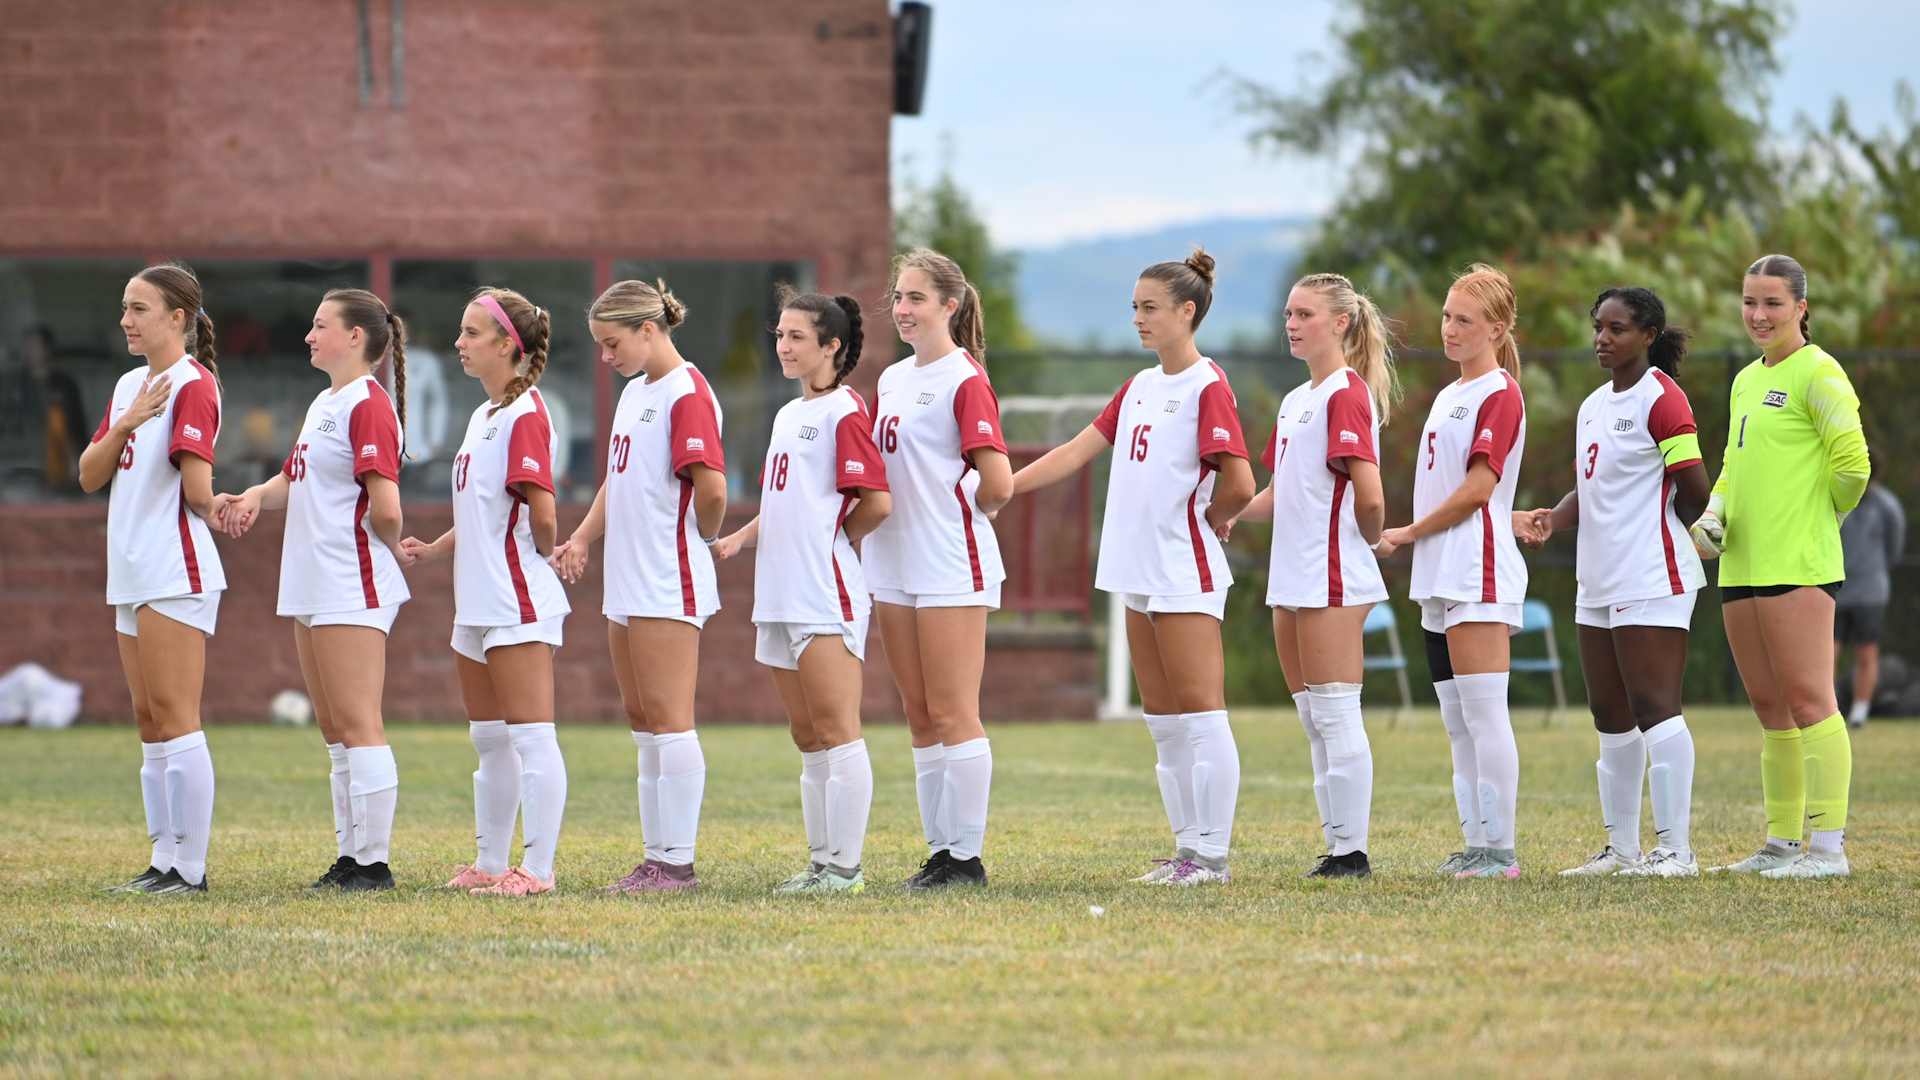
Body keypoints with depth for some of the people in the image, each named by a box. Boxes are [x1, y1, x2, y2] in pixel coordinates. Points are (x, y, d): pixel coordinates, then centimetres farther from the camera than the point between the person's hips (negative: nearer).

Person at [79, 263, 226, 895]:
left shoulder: (192, 385, -12)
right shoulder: (130, 386, 15)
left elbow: (198, 492, -18)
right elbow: (90, 476, 8)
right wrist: (125, 424, -6)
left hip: (177, 574, -9)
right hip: (133, 574, 9)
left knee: (173, 718, -9)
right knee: (150, 723, 10)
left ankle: (190, 868, -6)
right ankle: (165, 862, 14)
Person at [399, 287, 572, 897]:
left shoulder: (525, 415, -14)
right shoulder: (483, 416, 17)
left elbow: (540, 513, -20)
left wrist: (545, 552, -2)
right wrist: (431, 550, 11)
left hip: (518, 598, -10)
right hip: (479, 598, 10)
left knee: (530, 734, -8)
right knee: (489, 738, 14)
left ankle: (537, 868, -8)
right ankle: (491, 864, 21)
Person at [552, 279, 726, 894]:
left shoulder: (687, 394, -13)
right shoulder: (635, 392, 17)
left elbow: (712, 486, -21)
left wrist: (703, 539, -4)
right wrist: (583, 538, 11)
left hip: (668, 582, -10)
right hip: (627, 581, 10)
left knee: (668, 719, -8)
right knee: (642, 721, 11)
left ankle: (677, 862, -5)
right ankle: (656, 857, 15)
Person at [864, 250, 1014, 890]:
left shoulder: (965, 380, -11)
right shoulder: (892, 381, 14)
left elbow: (998, 483, -17)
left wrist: (967, 513, 1)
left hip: (952, 568, -8)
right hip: (894, 566, 8)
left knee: (952, 714, -6)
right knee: (921, 716, 9)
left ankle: (966, 856, -1)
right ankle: (939, 851, 14)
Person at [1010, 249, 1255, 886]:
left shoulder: (1208, 387, -10)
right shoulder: (1140, 387, 16)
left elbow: (1239, 483, -18)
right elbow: (1076, 454, 16)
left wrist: (1208, 519, -1)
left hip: (1185, 572, -9)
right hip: (1139, 571, 9)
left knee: (1199, 713, -6)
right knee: (1162, 719, 10)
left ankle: (1212, 854, -5)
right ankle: (1188, 846, 15)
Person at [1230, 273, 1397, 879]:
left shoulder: (1347, 395, -12)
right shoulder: (1295, 401, 17)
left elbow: (1369, 497, -19)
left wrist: (1372, 540, -1)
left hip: (1333, 578, -10)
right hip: (1292, 578, 10)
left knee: (1335, 716, -7)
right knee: (1315, 721, 11)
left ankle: (1351, 851, -3)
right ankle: (1336, 847, 16)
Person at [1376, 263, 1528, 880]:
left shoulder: (1500, 395, -8)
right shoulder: (1449, 395, 20)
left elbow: (1477, 490, -13)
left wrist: (1408, 534, -5)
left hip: (1479, 573, -10)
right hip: (1441, 576, 10)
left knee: (1483, 713, -11)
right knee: (1457, 721, 9)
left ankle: (1500, 850, -10)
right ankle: (1476, 846, 11)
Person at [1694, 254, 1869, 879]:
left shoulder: (1816, 373, -8)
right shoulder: (1747, 381, 19)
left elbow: (1853, 463, -13)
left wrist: (1822, 517, 2)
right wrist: (1713, 516, 7)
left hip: (1797, 564, -9)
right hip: (1741, 564, 9)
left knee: (1807, 700, -10)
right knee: (1768, 705, 12)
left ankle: (1829, 846, -10)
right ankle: (1781, 843, 18)